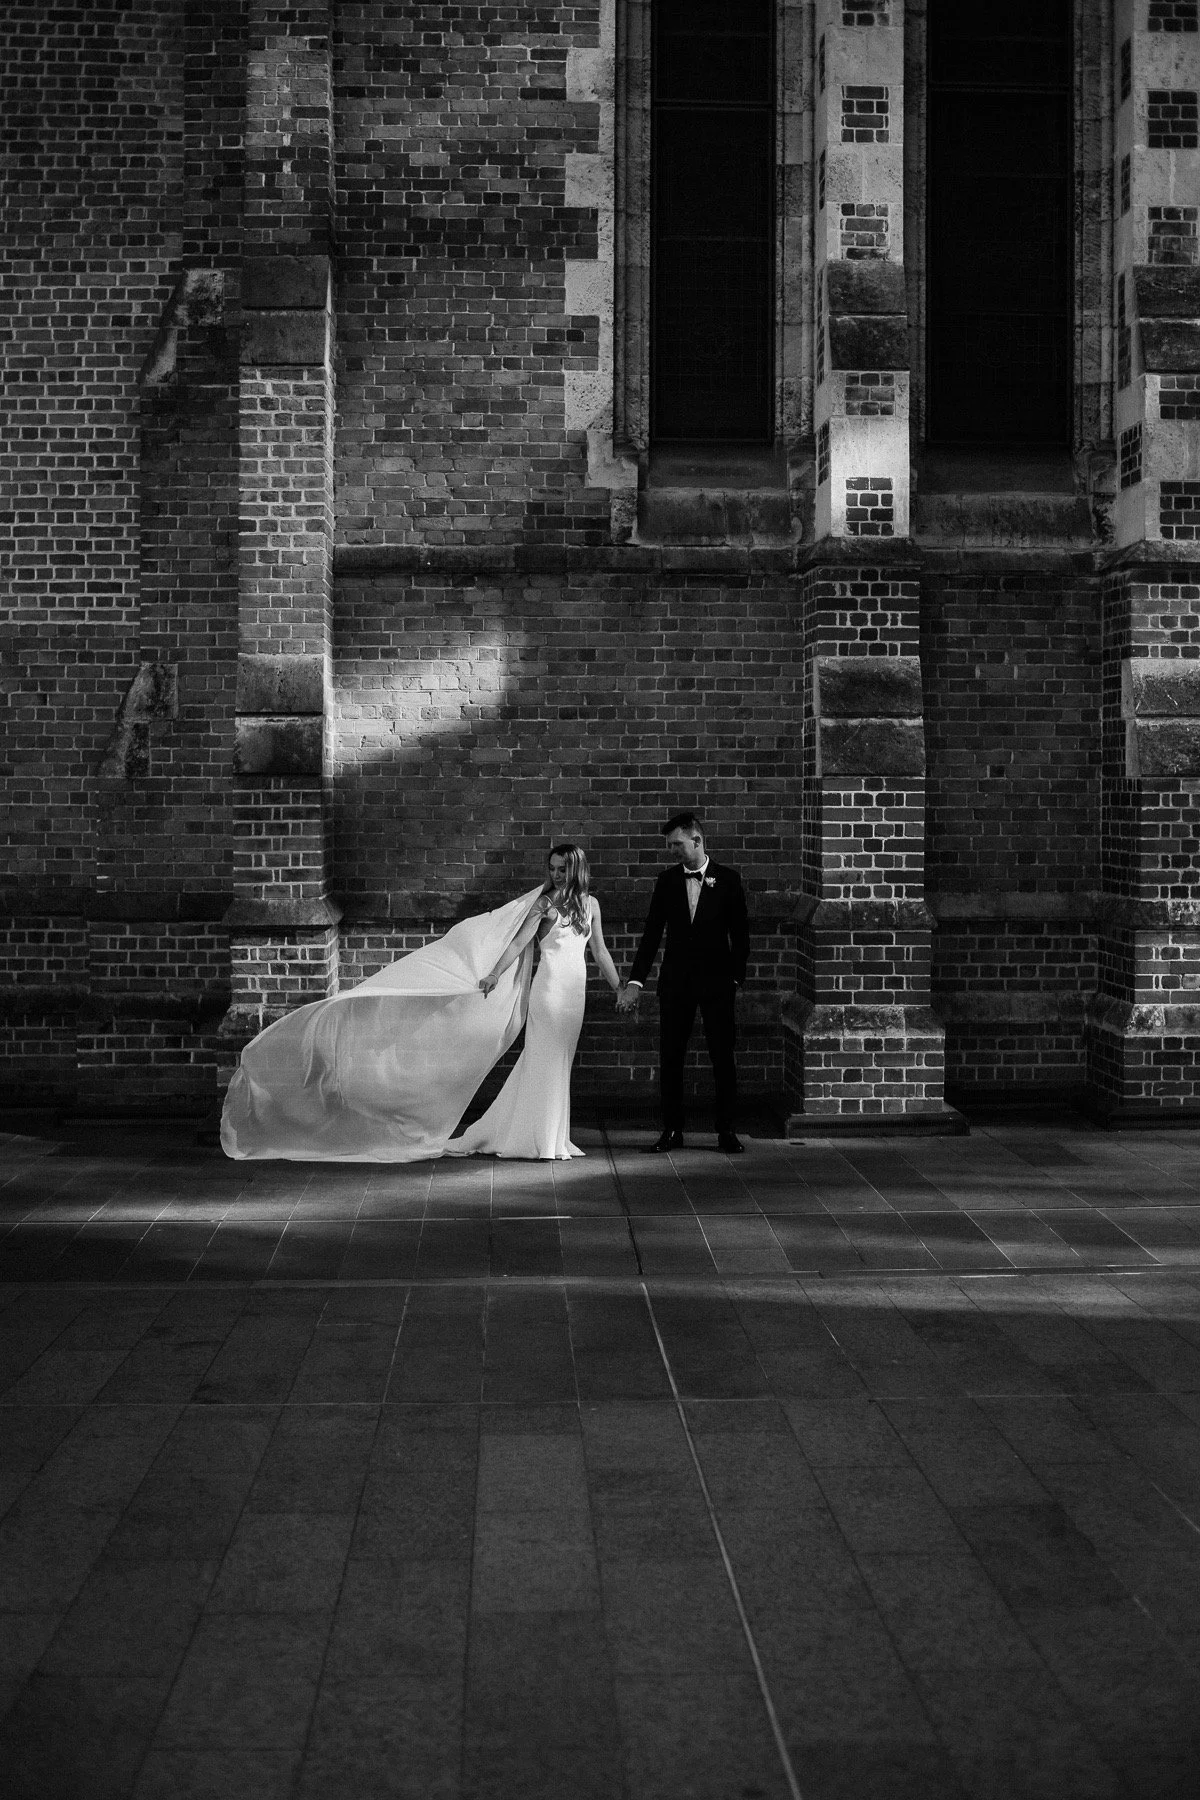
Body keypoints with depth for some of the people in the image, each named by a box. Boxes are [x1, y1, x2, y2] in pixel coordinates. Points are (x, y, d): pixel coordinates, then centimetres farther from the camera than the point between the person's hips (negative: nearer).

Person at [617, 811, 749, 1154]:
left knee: (723, 1058, 0)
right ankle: (672, 1131, 11)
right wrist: (636, 982, -2)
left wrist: (736, 978, -4)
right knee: (670, 1058, 3)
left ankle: (727, 1132, 10)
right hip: (676, 982, 2)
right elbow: (652, 934, 4)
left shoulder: (728, 879, -2)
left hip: (716, 980, -2)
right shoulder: (667, 880, 4)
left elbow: (740, 934, 2)